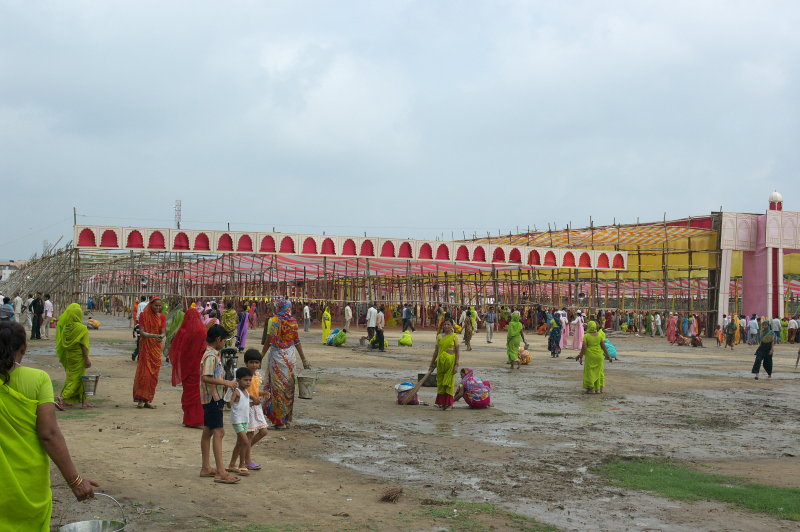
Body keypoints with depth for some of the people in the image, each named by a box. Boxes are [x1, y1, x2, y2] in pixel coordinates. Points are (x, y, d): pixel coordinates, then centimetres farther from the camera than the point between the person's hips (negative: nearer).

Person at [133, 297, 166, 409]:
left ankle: (148, 400, 11)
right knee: (144, 373, -8)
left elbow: (163, 332, -4)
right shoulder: (144, 315, -3)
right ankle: (140, 399, -3)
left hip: (156, 348, 3)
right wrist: (154, 336, -27)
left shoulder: (162, 317, 6)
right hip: (145, 347, -3)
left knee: (153, 374, 4)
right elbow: (141, 332, -11)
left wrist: (161, 336, -28)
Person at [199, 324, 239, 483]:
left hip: (213, 398, 11)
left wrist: (225, 385, 15)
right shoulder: (211, 356, -17)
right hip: (212, 398, -11)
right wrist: (225, 382, -22)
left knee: (208, 432, 14)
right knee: (218, 432, -11)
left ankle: (206, 468, 23)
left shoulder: (214, 355, 14)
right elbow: (206, 378, -27)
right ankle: (220, 473, -13)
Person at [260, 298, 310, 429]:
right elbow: (297, 341, 4)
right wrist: (304, 359, 10)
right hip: (291, 355, 4)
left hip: (277, 356, -4)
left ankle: (280, 421, 5)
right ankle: (287, 419, 18)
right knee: (289, 387, 12)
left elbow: (268, 341, -9)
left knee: (278, 387, 2)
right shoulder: (293, 321, 2)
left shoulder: (273, 320, -10)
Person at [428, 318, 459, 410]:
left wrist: (456, 365, -10)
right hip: (440, 360, 4)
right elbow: (436, 350, 13)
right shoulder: (439, 336, 8)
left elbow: (457, 352, -4)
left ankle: (449, 403, 7)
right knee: (440, 382, 6)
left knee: (449, 382, 0)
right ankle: (441, 402, 15)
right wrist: (432, 363, 13)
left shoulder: (454, 337, -2)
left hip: (450, 360, -4)